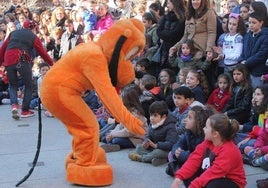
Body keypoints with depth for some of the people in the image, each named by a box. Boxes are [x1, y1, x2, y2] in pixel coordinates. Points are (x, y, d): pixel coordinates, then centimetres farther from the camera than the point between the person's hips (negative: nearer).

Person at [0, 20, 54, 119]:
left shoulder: (13, 33, 21)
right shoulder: (33, 37, 12)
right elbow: (42, 52, 9)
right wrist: (52, 64, 18)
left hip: (8, 60, 3)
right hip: (22, 61, -3)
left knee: (12, 85, 20)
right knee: (28, 85, 15)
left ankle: (14, 105, -4)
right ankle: (25, 111, 15)